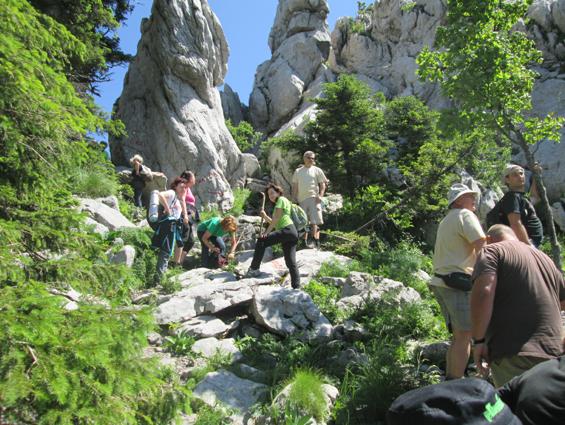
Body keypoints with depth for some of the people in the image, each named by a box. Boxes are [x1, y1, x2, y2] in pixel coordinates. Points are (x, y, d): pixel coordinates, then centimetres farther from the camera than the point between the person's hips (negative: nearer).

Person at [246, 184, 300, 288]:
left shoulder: (281, 199, 4)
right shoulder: (279, 204, 31)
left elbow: (276, 218, -8)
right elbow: (275, 223, 28)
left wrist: (267, 232, -11)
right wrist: (265, 216, 17)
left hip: (287, 230, -10)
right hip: (291, 233, 10)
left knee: (261, 240, -16)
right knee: (291, 262, 5)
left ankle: (254, 268, -16)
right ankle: (296, 287, 4)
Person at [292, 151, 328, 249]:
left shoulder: (317, 170, 8)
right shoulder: (298, 171, 16)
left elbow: (323, 184, 5)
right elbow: (295, 186, 16)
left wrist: (320, 195, -9)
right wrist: (294, 199, 7)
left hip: (313, 198, -3)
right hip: (301, 199, 3)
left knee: (315, 220, -11)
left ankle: (316, 240, -11)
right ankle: (304, 241, 15)